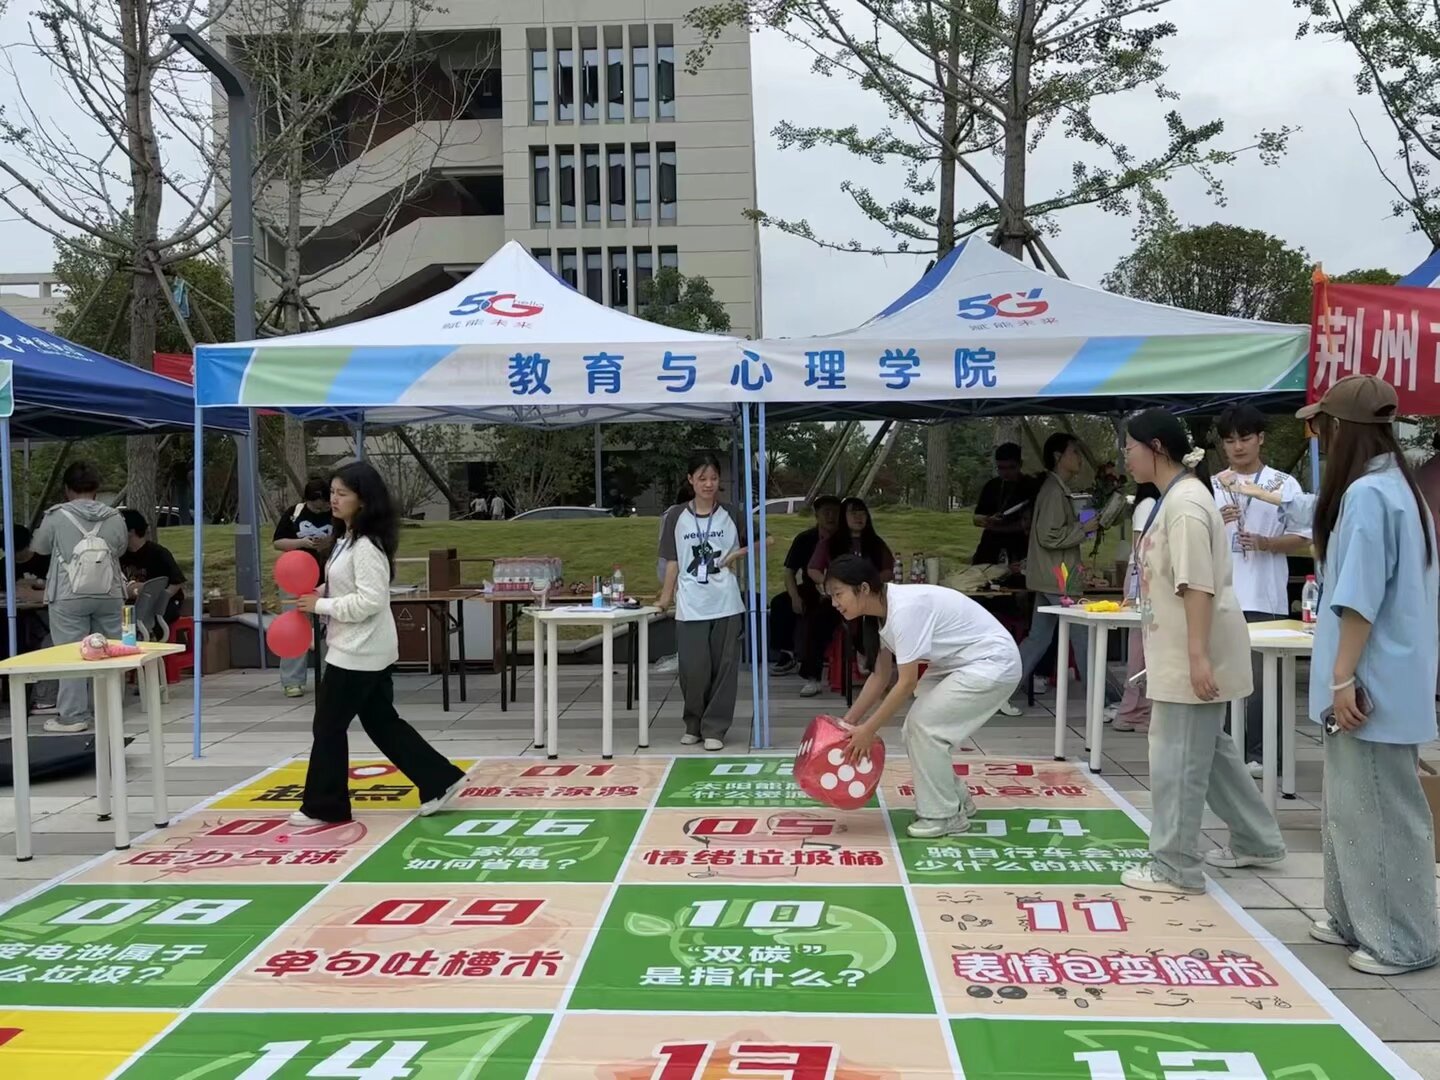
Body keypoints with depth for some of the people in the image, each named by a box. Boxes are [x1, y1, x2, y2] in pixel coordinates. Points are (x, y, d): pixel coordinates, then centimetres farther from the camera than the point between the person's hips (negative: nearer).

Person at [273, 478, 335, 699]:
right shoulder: (294, 512, -2)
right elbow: (277, 542, 0)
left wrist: (330, 543, -22)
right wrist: (302, 542, -16)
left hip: (328, 581, 0)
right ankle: (292, 681, 5)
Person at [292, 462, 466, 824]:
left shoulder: (367, 545, -20)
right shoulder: (348, 539, 13)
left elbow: (370, 600, -26)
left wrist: (320, 606, -19)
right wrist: (316, 596, 4)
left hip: (359, 652, -10)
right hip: (362, 649, 10)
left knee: (329, 726, 1)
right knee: (382, 723, 13)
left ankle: (323, 806, 14)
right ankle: (438, 781, 17)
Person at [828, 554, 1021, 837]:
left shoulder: (905, 609, -28)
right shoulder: (887, 610, 1)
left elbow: (907, 682, -27)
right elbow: (881, 676, 11)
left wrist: (867, 731, -21)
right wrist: (848, 721, 10)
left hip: (992, 663, -9)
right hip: (960, 664, 9)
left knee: (925, 725, -13)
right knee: (917, 728, 6)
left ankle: (944, 815, 0)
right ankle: (956, 800, 23)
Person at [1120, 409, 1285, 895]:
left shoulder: (1185, 502, -18)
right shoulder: (1173, 499, 13)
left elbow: (1199, 585, -24)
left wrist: (1198, 654, -27)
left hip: (1194, 654, -10)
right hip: (1182, 651, 10)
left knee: (1177, 757, -2)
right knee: (1208, 749, 19)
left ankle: (1175, 866, 7)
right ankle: (1256, 843, 32)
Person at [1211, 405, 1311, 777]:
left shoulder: (1284, 484, 3)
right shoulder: (1213, 486, 9)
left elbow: (1301, 539, 2)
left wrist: (1263, 542, -15)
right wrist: (1217, 521, -13)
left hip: (1264, 599, -2)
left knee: (1262, 677, 1)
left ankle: (1260, 752, 10)